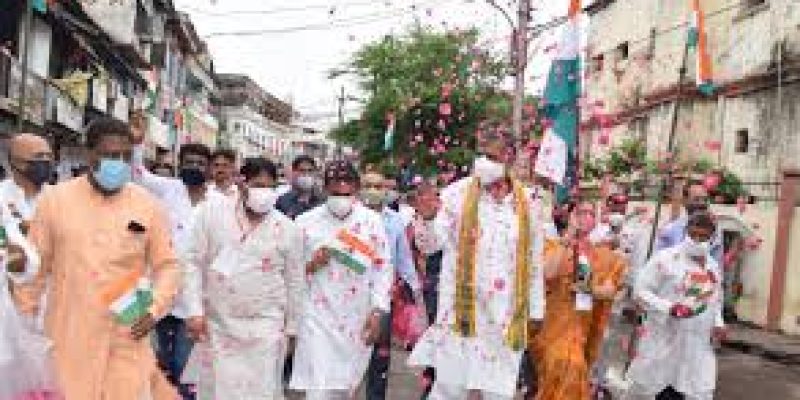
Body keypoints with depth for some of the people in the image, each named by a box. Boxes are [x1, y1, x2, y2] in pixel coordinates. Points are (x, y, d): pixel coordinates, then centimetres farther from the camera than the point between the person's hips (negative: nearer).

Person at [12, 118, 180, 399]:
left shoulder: (148, 205, -1)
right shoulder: (54, 200, -2)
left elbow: (167, 265, 5)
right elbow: (36, 266, 6)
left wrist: (155, 308, -9)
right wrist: (26, 323, 10)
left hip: (127, 339, 0)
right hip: (69, 339, 0)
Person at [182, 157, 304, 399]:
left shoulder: (287, 229, -3)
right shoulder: (213, 211, -3)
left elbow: (294, 282, 6)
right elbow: (195, 263, 0)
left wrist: (290, 328, 10)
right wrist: (195, 311, -6)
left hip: (264, 330, -1)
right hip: (216, 326, 1)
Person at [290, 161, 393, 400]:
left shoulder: (372, 221, 1)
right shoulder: (306, 222, -1)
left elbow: (383, 268, 1)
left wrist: (377, 311, -6)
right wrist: (310, 265, -16)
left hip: (358, 321, 2)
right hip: (319, 318, -1)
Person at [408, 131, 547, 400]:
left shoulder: (528, 203, 3)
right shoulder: (457, 193, -5)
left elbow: (534, 261, 11)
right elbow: (429, 246, -10)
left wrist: (536, 309, 13)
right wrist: (427, 219, -30)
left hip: (507, 315, 2)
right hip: (461, 310, -2)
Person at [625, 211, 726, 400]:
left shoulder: (713, 265, 8)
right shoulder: (666, 258, -12)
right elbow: (640, 289, -13)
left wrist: (718, 323, 6)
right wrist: (668, 308, -24)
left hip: (698, 342, 5)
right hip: (663, 338, -5)